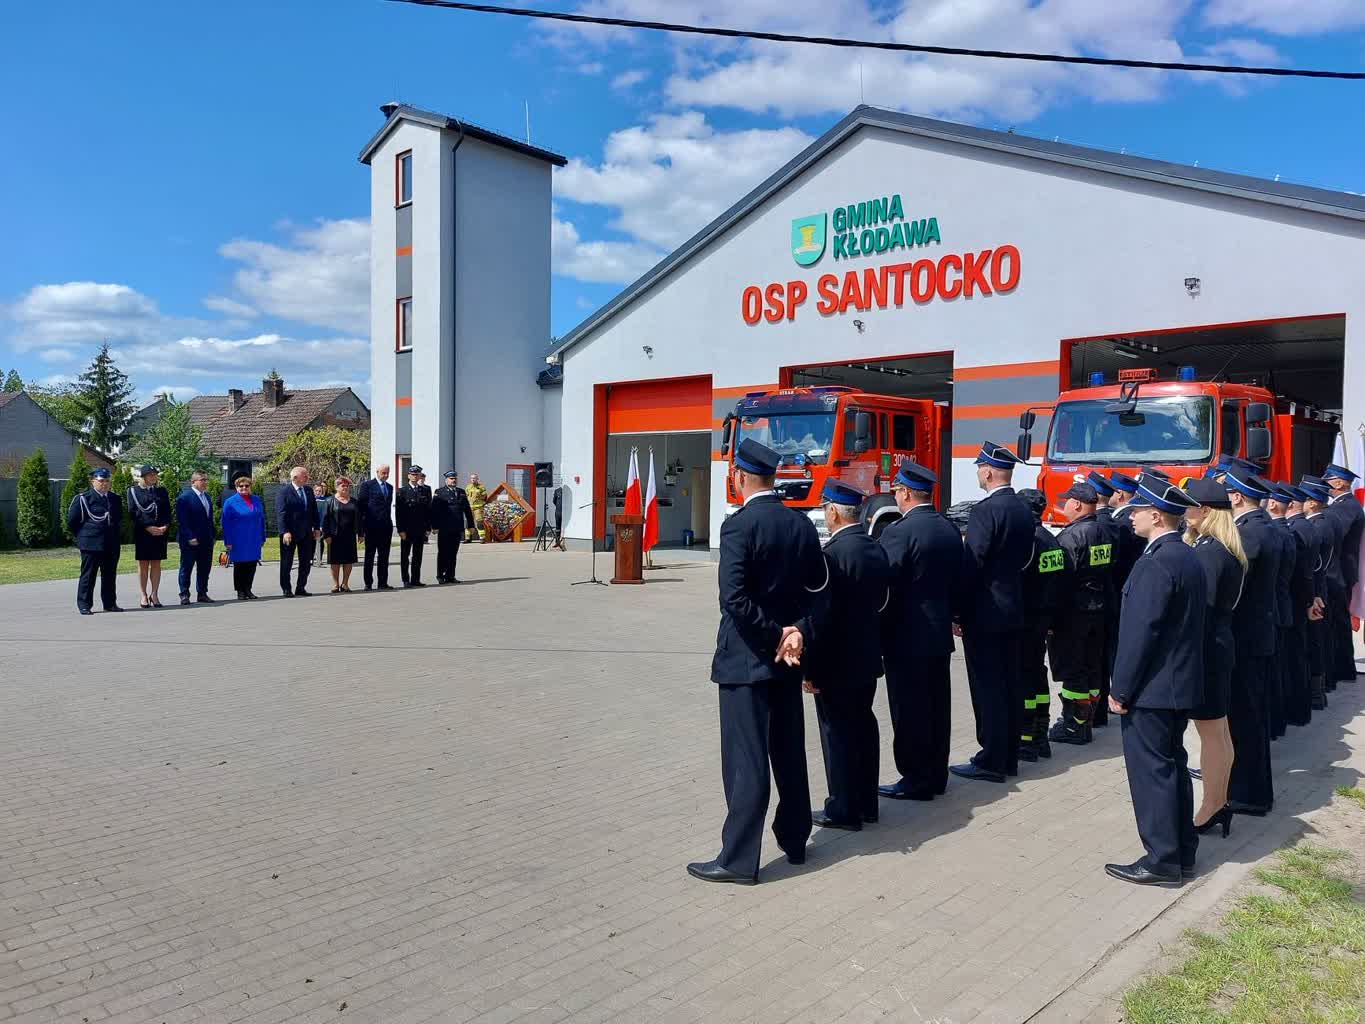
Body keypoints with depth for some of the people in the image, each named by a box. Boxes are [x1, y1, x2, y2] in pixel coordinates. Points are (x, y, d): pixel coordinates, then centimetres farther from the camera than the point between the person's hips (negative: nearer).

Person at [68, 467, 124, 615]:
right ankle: (84, 605, 4)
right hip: (91, 545, -5)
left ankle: (110, 603, 16)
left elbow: (120, 519, 27)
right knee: (88, 575, -1)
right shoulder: (83, 498, -3)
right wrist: (81, 536, 1)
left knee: (110, 575, 8)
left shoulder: (116, 499, 14)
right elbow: (71, 520, -1)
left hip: (112, 545, 5)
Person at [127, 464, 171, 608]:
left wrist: (165, 527, -7)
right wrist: (148, 527, -14)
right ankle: (144, 595, 8)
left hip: (160, 532, 3)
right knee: (143, 564, 3)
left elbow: (167, 512, 10)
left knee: (156, 564, 5)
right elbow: (133, 512, -5)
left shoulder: (162, 491, 12)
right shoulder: (134, 491, 2)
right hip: (142, 532, -3)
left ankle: (154, 594, 9)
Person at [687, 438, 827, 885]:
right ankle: (794, 839, 30)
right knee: (789, 751, 17)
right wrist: (799, 631, -6)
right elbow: (817, 589, 4)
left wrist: (773, 635, -14)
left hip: (745, 658, -7)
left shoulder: (739, 525, -16)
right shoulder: (801, 523, 6)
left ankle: (739, 859, 6)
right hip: (788, 659, 7)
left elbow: (734, 596, -24)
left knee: (745, 759, -1)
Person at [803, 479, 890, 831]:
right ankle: (866, 803, 27)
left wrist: (810, 668, -16)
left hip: (836, 662, -8)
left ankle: (844, 810, 12)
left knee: (838, 733, 2)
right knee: (863, 726, 16)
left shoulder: (833, 553, -21)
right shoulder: (876, 549, 5)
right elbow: (882, 601, 11)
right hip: (868, 657, 8)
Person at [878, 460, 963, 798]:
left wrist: (879, 632, -7)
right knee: (937, 706, 14)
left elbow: (885, 587, -18)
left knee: (910, 711, 1)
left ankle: (916, 780, 8)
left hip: (907, 638, -8)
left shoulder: (899, 532, -17)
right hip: (941, 634, 8)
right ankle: (936, 776, 24)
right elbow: (955, 579, 12)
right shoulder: (950, 530, 7)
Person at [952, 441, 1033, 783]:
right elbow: (1023, 559, 15)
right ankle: (1009, 756, 21)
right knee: (1010, 684, 12)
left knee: (987, 688, -3)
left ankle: (992, 761, 2)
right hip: (1013, 610, 9)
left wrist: (958, 611, -12)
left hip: (983, 613, -9)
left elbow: (971, 566, -18)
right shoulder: (1024, 510, 10)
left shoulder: (985, 511, -17)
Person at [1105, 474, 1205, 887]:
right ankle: (1182, 852, 27)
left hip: (1150, 688, -10)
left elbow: (1140, 633, -22)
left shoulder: (1155, 564, -21)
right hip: (1180, 684, 10)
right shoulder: (1189, 558, 10)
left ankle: (1161, 862, 7)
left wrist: (1121, 690, -15)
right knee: (1173, 766, 17)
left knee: (1151, 771, -1)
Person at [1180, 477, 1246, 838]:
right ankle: (1218, 804, 27)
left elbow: (1199, 608, -23)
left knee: (1210, 733, 0)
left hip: (1205, 649, -10)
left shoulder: (1208, 552, -19)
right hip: (1218, 646, 10)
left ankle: (1209, 812, 9)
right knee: (1219, 731, 16)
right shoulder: (1221, 549, 11)